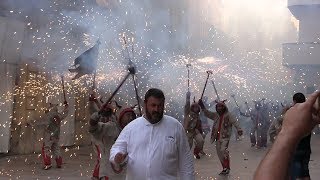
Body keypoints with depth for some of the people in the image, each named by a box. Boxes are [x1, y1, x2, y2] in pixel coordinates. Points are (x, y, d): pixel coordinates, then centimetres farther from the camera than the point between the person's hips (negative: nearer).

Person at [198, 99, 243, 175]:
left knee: (223, 150, -23)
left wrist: (239, 129, -33)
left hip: (225, 137, -7)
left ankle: (227, 168, -16)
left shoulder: (228, 115, -7)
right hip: (218, 137, 7)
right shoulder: (216, 115, 11)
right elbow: (207, 113, 18)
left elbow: (234, 122, -18)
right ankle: (224, 168, 20)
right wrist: (202, 106, 6)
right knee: (219, 153, 8)